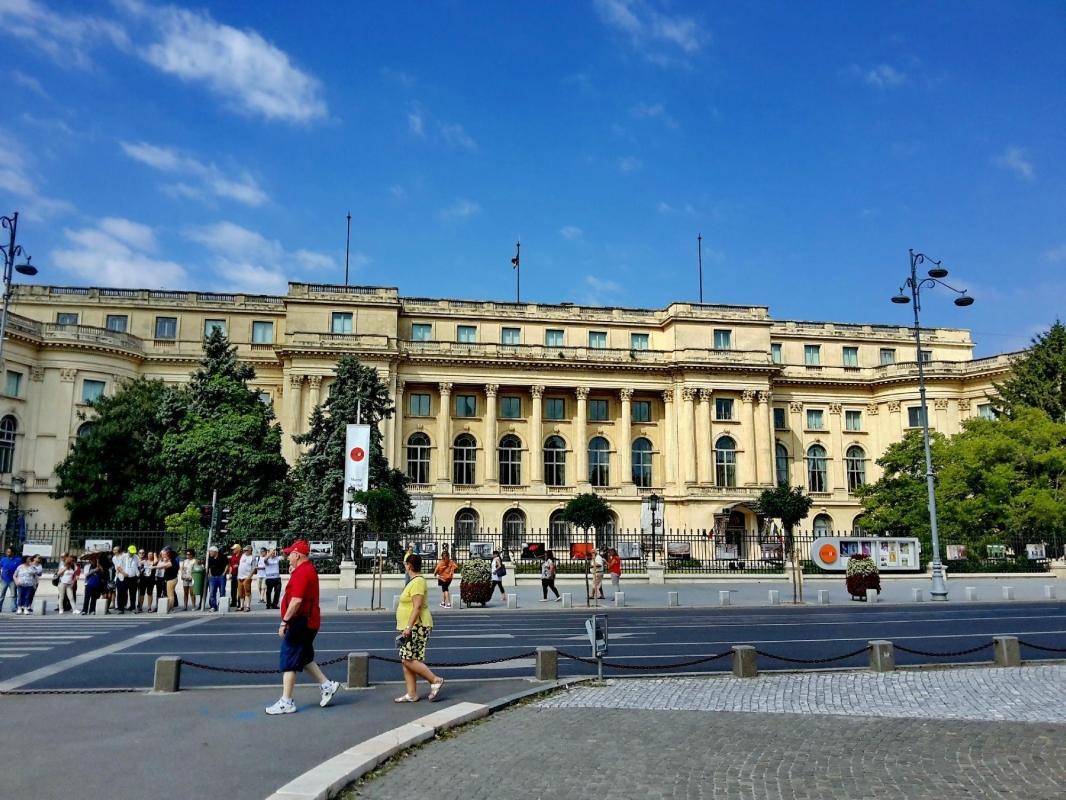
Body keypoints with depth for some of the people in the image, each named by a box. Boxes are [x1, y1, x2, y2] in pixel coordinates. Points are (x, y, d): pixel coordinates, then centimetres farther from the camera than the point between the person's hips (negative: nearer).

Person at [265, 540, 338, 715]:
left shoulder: (302, 572, -19)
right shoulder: (308, 569, 14)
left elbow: (296, 600, -26)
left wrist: (284, 621, -23)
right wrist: (292, 572, 12)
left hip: (300, 622, -10)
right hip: (308, 622, 10)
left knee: (289, 661, -3)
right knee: (304, 658, 20)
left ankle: (286, 702, 2)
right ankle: (327, 685, 23)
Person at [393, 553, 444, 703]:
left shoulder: (418, 582, -16)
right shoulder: (414, 581, 16)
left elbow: (417, 607, -23)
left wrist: (408, 627, -25)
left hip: (417, 627, -10)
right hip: (410, 627, 10)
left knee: (409, 660, -12)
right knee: (406, 660, 8)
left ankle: (435, 681, -4)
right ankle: (411, 694, 11)